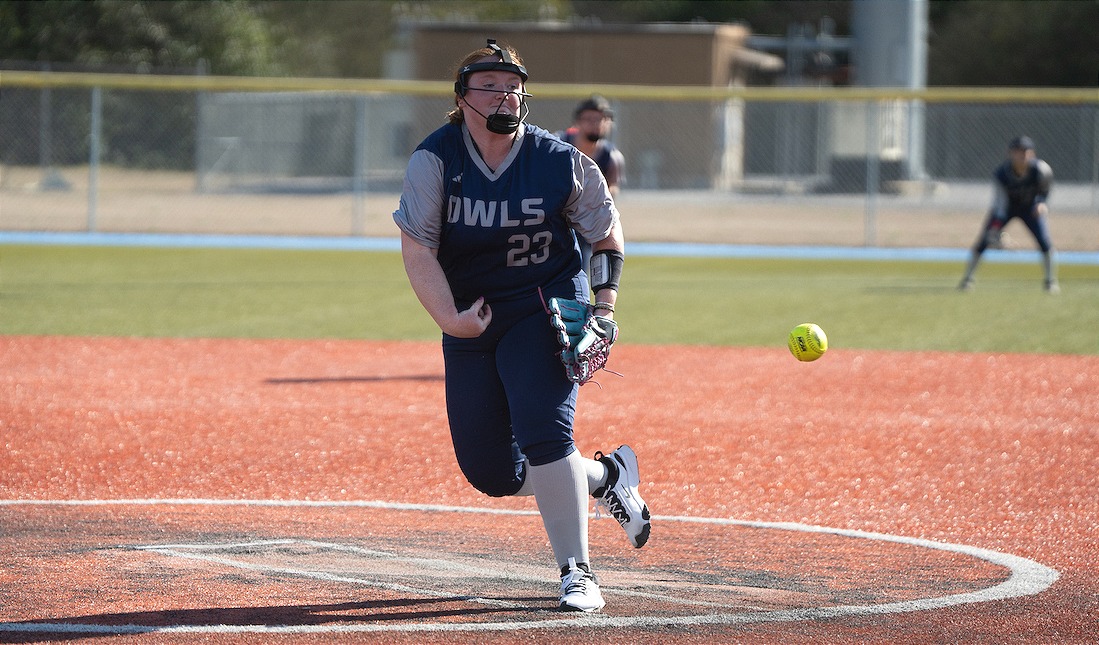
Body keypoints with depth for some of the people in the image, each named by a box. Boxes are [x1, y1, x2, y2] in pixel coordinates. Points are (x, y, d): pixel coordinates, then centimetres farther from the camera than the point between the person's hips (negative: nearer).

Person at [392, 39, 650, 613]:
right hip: (471, 320, 3)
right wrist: (449, 318, -24)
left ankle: (577, 572, -14)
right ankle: (605, 475, 28)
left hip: (547, 308, -3)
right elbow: (417, 248, -13)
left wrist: (605, 306, -7)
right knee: (490, 472, 3)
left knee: (542, 431, -24)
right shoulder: (434, 159, -9)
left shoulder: (558, 161, -10)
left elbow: (606, 231, 4)